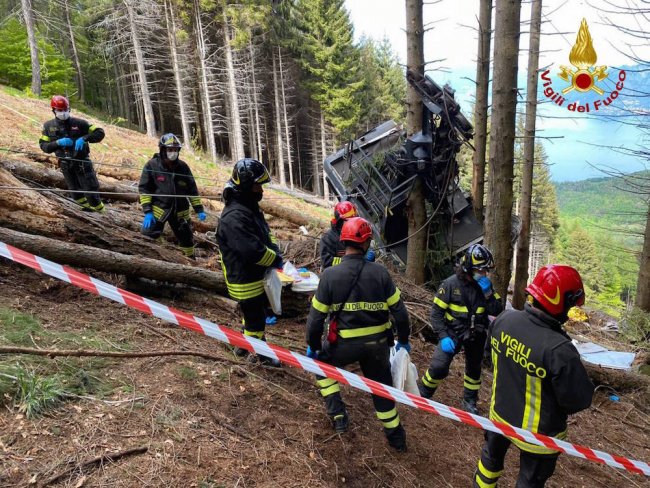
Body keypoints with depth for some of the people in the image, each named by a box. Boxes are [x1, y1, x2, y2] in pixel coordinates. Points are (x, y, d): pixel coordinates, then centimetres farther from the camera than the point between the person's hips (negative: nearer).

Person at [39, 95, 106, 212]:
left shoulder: (78, 123, -6)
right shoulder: (49, 126, 4)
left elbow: (100, 133, -8)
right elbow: (43, 145, 2)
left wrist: (84, 138, -23)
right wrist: (58, 143, -16)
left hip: (82, 162, -3)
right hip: (65, 164, 3)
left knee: (90, 191, -5)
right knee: (76, 194, 8)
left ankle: (102, 213, 9)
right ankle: (90, 208, 28)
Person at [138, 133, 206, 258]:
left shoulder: (183, 167, 2)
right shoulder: (152, 165, -7)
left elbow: (192, 189, 7)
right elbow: (144, 188, -6)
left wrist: (199, 209, 2)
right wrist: (147, 211, -15)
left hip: (180, 211, 3)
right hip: (158, 209, -3)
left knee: (187, 240, 14)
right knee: (149, 237, -16)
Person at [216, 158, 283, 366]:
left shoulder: (250, 208, 5)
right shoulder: (234, 217, -29)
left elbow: (265, 237, 14)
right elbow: (252, 251, -33)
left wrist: (275, 252, -4)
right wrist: (276, 260, -18)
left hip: (257, 277, 10)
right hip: (245, 281, -10)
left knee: (253, 315, 26)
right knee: (256, 319, 10)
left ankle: (244, 346, 45)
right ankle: (262, 354, 29)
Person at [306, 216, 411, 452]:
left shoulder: (330, 275, -14)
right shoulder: (379, 272, -11)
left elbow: (317, 316, -10)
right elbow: (399, 311, -6)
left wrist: (313, 346, 6)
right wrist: (403, 340, 11)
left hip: (345, 344, -2)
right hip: (378, 343, 2)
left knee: (320, 362, 27)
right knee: (382, 387, 23)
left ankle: (337, 414, 19)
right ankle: (396, 437, 38)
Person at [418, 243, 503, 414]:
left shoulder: (485, 285, -6)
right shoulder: (451, 284, -17)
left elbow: (496, 311, -11)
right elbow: (436, 312, -14)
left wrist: (487, 292, -25)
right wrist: (443, 337, -21)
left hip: (476, 335, 4)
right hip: (453, 332, -4)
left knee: (474, 368, 19)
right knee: (439, 368, -13)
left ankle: (469, 401, 42)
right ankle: (422, 395, 12)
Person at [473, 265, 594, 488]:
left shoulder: (504, 319, -18)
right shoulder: (558, 349, -37)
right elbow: (578, 400, -23)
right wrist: (579, 375, -5)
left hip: (500, 413, 6)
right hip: (538, 432, -5)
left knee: (492, 454, 31)